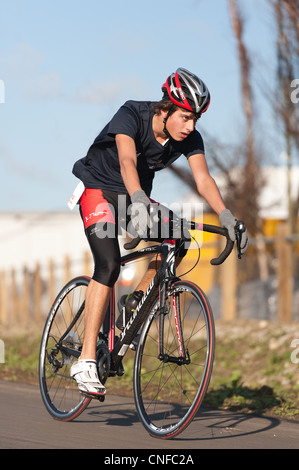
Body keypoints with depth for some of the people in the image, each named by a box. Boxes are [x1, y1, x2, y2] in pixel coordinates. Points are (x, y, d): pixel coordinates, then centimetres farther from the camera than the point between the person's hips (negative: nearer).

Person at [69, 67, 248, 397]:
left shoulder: (190, 139, -14)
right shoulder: (131, 116, -28)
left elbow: (203, 179, -23)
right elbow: (127, 161, -44)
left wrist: (226, 217, -40)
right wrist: (138, 203, -62)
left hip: (136, 195, 6)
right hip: (99, 190, -6)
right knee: (109, 264, -25)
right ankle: (86, 361, -26)